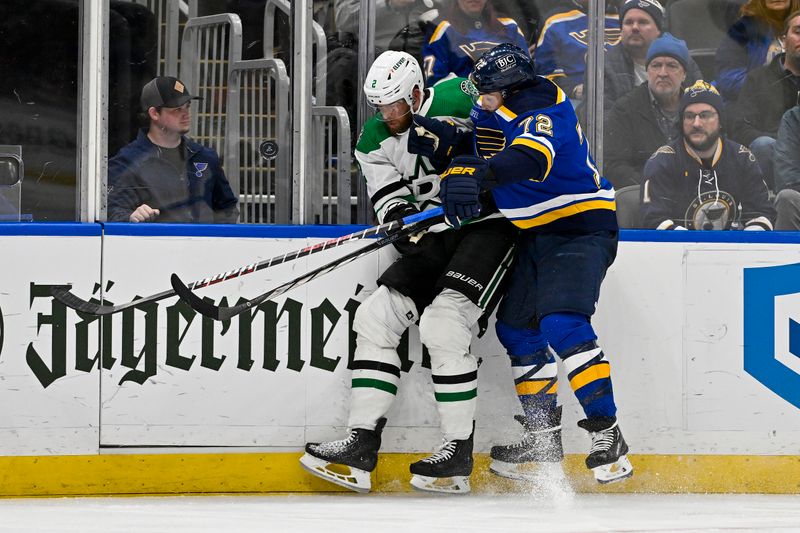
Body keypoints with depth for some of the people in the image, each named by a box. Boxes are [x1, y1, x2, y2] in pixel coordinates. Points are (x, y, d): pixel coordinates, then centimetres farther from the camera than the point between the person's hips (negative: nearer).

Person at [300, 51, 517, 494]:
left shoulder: (458, 99, -14)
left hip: (489, 224, -7)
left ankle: (459, 455, -16)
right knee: (376, 315, -4)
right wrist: (406, 221, -24)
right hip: (436, 234, 7)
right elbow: (390, 200, 0)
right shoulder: (375, 140, 4)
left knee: (442, 321, -22)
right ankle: (361, 445, -5)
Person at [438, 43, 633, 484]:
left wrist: (480, 175, -59)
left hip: (580, 228, -10)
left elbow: (532, 156, -45)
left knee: (562, 325, -24)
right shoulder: (489, 113, 3)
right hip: (535, 234, 10)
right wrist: (459, 172, 4)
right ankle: (543, 435, 23)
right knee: (516, 327, 13)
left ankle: (606, 431, -23)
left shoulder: (544, 110, -24)